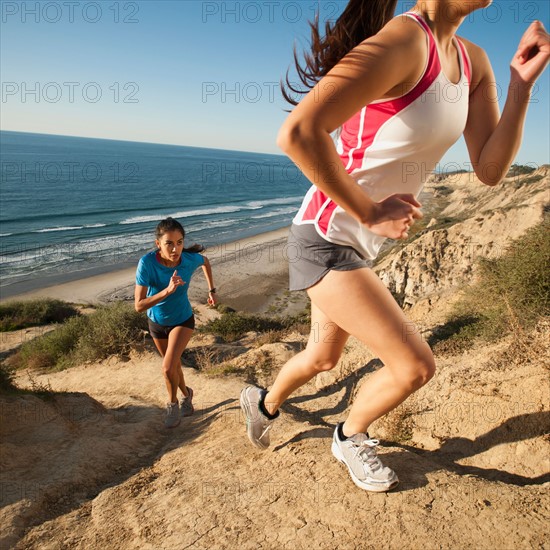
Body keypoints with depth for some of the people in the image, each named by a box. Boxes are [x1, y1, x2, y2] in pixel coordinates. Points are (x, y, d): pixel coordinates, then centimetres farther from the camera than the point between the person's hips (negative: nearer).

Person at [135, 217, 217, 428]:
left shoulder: (190, 259, -26)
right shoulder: (147, 263, -31)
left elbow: (205, 261, 2)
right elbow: (139, 305, -33)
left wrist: (212, 290, 2)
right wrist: (167, 290, -45)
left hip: (182, 320, -1)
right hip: (157, 322, 1)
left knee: (168, 367, -16)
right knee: (173, 365, 20)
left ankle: (173, 404, 15)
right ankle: (186, 395, 50)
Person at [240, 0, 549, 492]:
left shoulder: (473, 63, 7)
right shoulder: (404, 40, -21)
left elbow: (490, 169, 4)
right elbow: (298, 133, -34)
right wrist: (370, 213, -25)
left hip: (360, 245, 9)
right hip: (326, 241, -9)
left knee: (323, 358, 23)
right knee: (416, 366, -4)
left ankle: (264, 403, 54)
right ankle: (350, 437, 27)